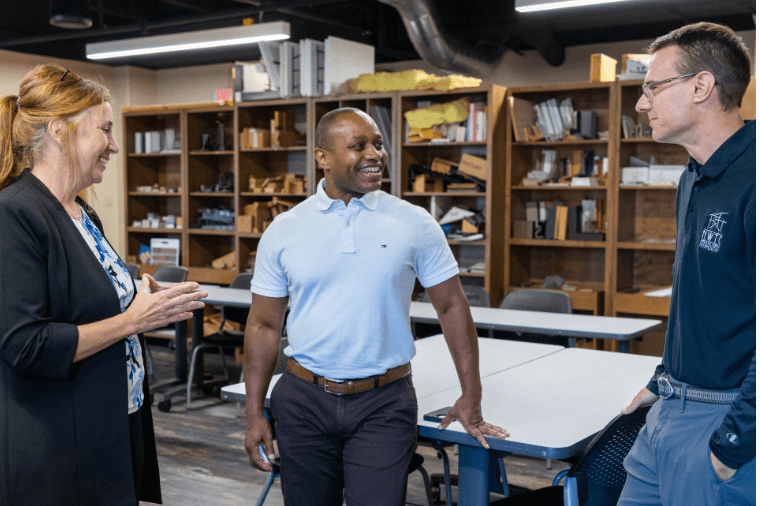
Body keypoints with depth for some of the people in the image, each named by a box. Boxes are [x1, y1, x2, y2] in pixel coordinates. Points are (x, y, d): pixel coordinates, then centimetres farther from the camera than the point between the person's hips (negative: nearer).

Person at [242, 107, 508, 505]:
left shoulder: (414, 224, -2)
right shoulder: (283, 231, 0)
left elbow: (452, 307, 3)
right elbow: (264, 326, 4)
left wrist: (471, 397, 3)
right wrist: (254, 415, 1)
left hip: (384, 402, -1)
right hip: (304, 400, 2)